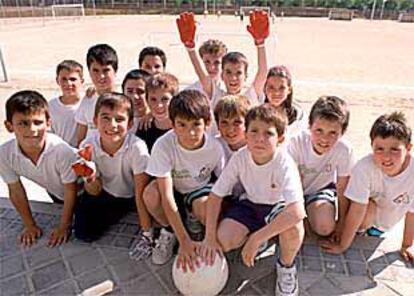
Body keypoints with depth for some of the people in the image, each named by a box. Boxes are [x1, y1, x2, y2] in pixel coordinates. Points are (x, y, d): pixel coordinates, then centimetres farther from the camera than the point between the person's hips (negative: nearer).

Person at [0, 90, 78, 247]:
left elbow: (71, 191, -27)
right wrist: (30, 225, -4)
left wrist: (64, 226, -17)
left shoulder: (62, 151, -42)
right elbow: (16, 190, -13)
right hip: (54, 193, 4)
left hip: (80, 193, -3)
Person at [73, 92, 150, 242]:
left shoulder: (137, 147, -31)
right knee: (84, 233, -8)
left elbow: (141, 193, -26)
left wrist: (146, 232, -25)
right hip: (106, 194, 2)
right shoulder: (87, 146, -22)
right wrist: (91, 178, -36)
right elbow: (95, 192, -12)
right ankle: (123, 211, 15)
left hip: (132, 196, -2)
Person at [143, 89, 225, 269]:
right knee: (150, 194, -33)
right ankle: (169, 231, 0)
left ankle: (193, 220, 8)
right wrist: (184, 240, -36)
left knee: (207, 209, -33)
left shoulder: (215, 148, -24)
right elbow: (167, 197, -32)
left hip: (200, 190, 1)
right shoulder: (163, 145, -30)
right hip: (174, 191, 0)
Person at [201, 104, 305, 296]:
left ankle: (286, 266, -1)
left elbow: (297, 211, -42)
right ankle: (257, 237, 13)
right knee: (222, 241, -21)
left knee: (293, 229, -36)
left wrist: (256, 239, -41)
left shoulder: (284, 163, -31)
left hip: (277, 206, -2)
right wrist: (210, 236, -21)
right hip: (250, 203, 3)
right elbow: (215, 195, -13)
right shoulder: (239, 158, -21)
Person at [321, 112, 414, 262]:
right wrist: (342, 245, -21)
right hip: (365, 212, -6)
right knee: (368, 207, -31)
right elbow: (357, 210, -28)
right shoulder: (365, 167, -35)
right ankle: (359, 228, -1)